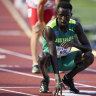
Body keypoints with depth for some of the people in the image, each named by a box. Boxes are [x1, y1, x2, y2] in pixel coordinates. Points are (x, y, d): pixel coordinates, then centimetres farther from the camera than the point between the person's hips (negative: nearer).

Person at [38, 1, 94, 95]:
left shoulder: (76, 25, -13)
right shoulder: (49, 28, -28)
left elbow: (88, 48, -14)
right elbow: (53, 55, -36)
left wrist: (73, 44, -36)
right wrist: (58, 80, -45)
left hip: (65, 61, 4)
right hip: (52, 63, -4)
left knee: (89, 56, -20)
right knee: (42, 57, -39)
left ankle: (68, 78, 4)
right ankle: (45, 80, -5)